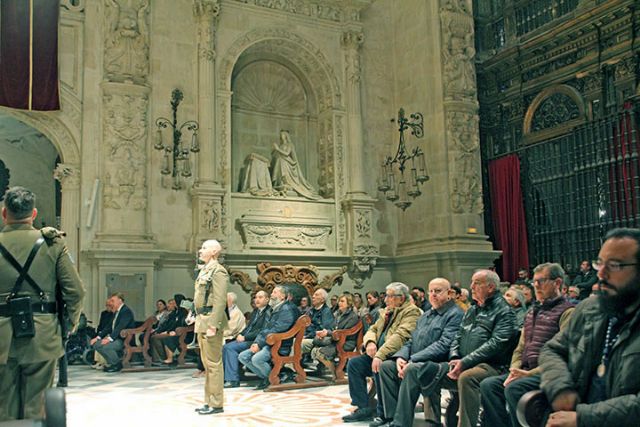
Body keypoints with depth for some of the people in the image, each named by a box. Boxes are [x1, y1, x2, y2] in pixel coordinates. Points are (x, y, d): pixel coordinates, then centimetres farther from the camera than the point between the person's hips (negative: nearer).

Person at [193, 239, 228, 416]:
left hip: (211, 321, -10)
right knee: (207, 363, 14)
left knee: (213, 363, -4)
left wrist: (212, 326, -23)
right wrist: (200, 322, 17)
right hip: (202, 321, 10)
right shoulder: (204, 271, 18)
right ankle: (209, 401, 23)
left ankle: (216, 404, 2)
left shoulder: (218, 271, -12)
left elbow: (220, 302, -19)